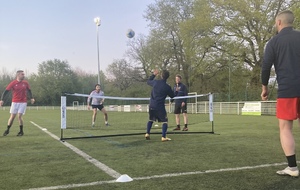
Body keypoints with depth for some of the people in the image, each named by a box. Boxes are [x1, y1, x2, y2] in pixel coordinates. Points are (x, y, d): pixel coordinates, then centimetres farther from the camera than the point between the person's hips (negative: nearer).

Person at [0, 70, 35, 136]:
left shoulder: (25, 83, 2)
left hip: (23, 102, 0)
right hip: (14, 102, 0)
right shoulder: (13, 83, -6)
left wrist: (31, 98, 2)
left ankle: (21, 131, 7)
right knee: (12, 116, 4)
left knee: (19, 116, -7)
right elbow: (6, 91, -7)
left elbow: (29, 91, 15)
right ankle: (7, 130, 21)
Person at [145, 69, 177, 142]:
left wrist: (153, 74, 31)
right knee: (165, 121, 5)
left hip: (152, 105, 4)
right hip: (160, 106, -4)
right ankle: (163, 137, -4)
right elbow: (172, 96, 5)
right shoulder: (167, 87, -10)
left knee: (150, 119, 23)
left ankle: (147, 134, 19)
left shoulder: (155, 82, -2)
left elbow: (148, 81, 22)